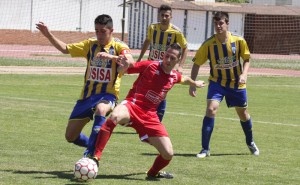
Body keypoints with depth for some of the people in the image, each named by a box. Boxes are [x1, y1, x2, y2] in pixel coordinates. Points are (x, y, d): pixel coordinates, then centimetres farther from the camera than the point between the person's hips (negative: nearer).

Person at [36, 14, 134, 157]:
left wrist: (111, 56, -42)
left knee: (101, 110, -42)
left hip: (107, 94, -5)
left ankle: (90, 153, -39)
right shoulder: (90, 44, 8)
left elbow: (130, 61, -26)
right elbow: (65, 49, 11)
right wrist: (48, 35, 0)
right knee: (70, 136, 4)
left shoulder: (118, 46, -6)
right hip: (87, 94, 5)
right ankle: (94, 146, 35)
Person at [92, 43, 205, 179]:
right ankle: (96, 157, -39)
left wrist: (195, 83, 55)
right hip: (132, 105, -5)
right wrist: (123, 65, -25)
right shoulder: (150, 66, -5)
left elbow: (184, 80, 37)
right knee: (115, 117, -42)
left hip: (149, 116, 5)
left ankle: (153, 173, 33)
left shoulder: (174, 76, 11)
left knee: (168, 154, -3)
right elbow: (125, 68, -2)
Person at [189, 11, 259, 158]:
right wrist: (192, 84, -12)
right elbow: (197, 64, -6)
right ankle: (205, 149, -17)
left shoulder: (239, 41, -13)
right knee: (211, 109, -23)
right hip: (217, 81, -1)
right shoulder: (208, 44, -15)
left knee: (243, 113, 15)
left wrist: (244, 74, -16)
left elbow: (246, 59, 1)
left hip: (236, 83, 2)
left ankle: (250, 143, 43)